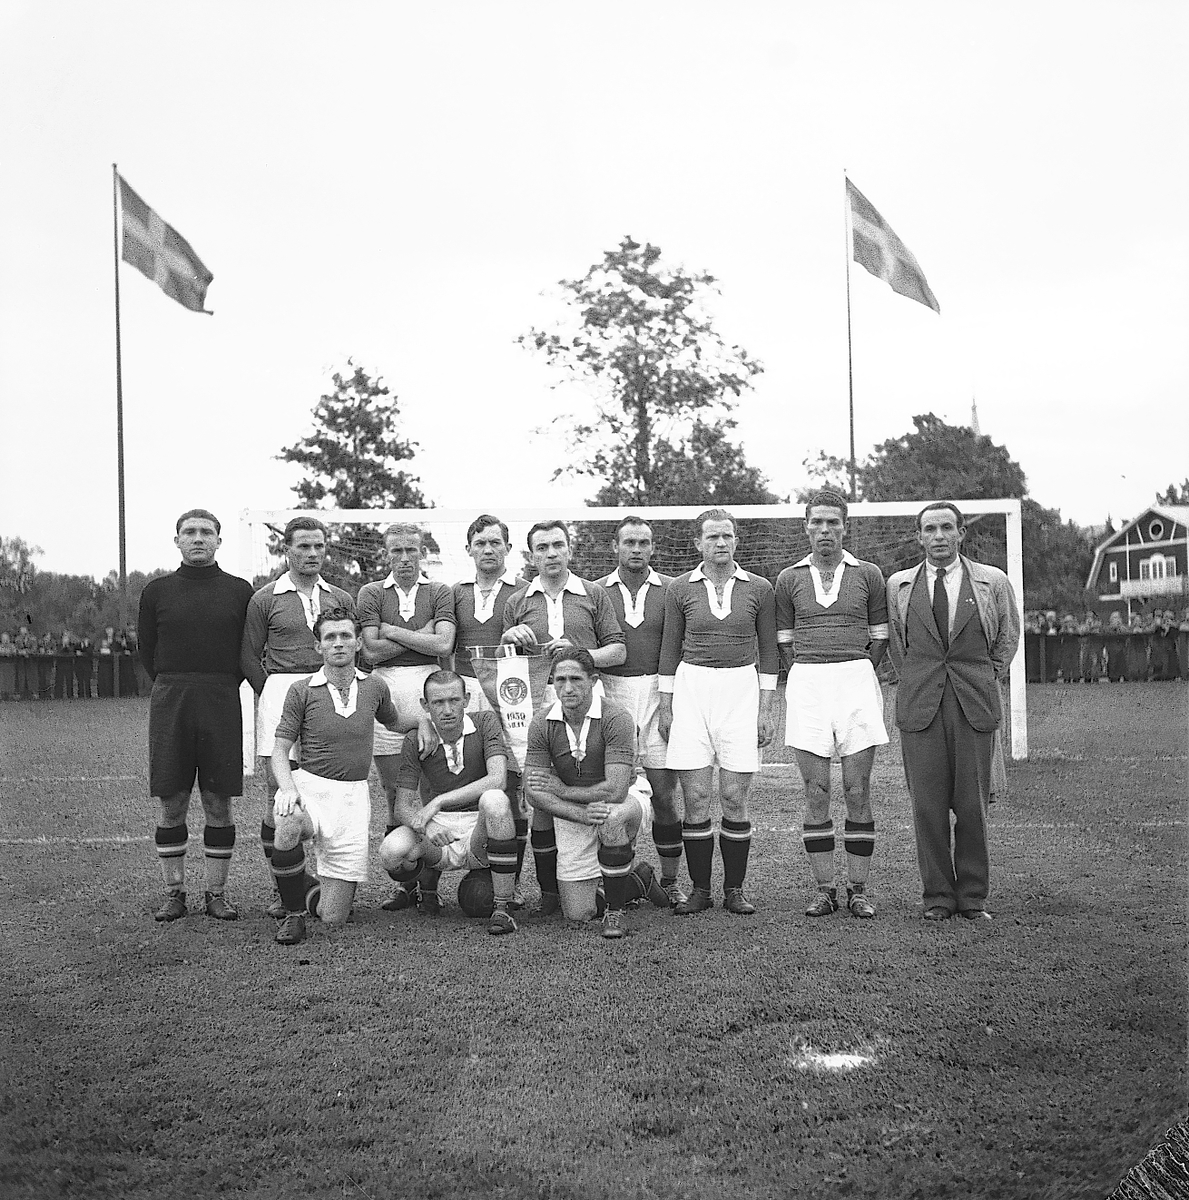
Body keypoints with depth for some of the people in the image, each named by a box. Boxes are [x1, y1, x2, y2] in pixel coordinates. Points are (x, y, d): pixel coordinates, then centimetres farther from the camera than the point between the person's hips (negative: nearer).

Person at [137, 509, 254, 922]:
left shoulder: (240, 591, 5)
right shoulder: (156, 591, 7)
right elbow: (146, 649, 13)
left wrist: (222, 687, 7)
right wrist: (176, 688, 11)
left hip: (222, 703, 0)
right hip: (169, 702, 1)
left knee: (218, 804, 3)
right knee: (171, 805, 3)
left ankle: (216, 893, 12)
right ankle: (174, 893, 14)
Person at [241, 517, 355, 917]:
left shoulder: (341, 599, 15)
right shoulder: (264, 599, 8)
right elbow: (249, 656, 8)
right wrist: (272, 692, 1)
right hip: (280, 693, -2)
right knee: (278, 792, -4)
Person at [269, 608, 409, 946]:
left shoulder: (375, 688, 9)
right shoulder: (301, 690, 1)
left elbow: (395, 723, 31)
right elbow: (280, 750, -2)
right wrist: (288, 788, -19)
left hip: (354, 795, 2)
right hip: (309, 787, -2)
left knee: (332, 917, -4)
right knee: (288, 827, -41)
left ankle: (306, 883, 35)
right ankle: (293, 914, -13)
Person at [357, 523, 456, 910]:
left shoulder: (440, 593, 10)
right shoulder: (371, 593, 11)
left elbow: (443, 644, -6)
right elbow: (372, 651, 0)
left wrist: (392, 631, -2)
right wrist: (421, 635, -1)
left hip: (428, 687, -1)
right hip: (385, 689, 1)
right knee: (395, 794, 2)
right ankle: (404, 882, 9)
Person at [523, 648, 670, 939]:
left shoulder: (616, 718, -23)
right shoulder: (542, 724, -12)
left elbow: (615, 791, -29)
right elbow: (534, 794, -14)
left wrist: (562, 790, -17)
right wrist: (583, 815, -28)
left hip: (626, 798, -4)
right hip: (570, 813, 4)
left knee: (611, 817, -42)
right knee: (577, 914, 0)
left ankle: (615, 911, -19)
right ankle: (639, 878, 31)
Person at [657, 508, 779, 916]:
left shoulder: (759, 588, 5)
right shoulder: (681, 588, 5)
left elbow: (768, 651, 9)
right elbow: (670, 648, 9)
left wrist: (765, 709, 4)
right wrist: (665, 706, 6)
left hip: (741, 689, 0)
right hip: (691, 687, 0)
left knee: (733, 799, 0)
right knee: (695, 799, -1)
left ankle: (735, 890, 11)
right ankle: (700, 890, 9)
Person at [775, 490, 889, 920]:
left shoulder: (868, 575, 7)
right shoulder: (789, 579, 10)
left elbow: (880, 636, 11)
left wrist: (857, 676, 4)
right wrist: (805, 678, 5)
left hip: (857, 679, -1)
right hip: (806, 684, 1)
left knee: (857, 791, -1)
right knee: (816, 792, 1)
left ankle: (858, 889, 7)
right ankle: (824, 889, 8)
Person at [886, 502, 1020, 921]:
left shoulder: (993, 582, 6)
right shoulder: (898, 585, 9)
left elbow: (1008, 637, 19)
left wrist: (986, 681, 14)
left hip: (975, 706, 0)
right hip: (919, 706, 1)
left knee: (972, 806, 1)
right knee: (927, 806, 0)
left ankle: (973, 897, 12)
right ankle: (937, 896, 10)